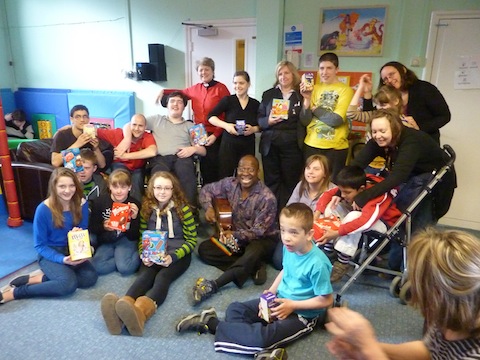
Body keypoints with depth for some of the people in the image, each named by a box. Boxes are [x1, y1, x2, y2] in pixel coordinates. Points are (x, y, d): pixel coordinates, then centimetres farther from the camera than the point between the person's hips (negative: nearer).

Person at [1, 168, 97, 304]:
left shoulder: (81, 204, -8)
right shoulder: (43, 209, -18)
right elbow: (39, 245, -12)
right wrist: (62, 259, -27)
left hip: (72, 251, 5)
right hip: (50, 254, -4)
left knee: (90, 277, -23)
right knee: (69, 284, -30)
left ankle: (39, 278, -11)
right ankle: (14, 293, -14)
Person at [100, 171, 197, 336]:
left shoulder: (183, 208, -4)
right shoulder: (147, 208, 5)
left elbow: (191, 240, -3)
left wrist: (173, 257, -18)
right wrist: (144, 255, -10)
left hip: (177, 254, -2)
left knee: (162, 277, -32)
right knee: (144, 275, -29)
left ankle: (139, 312, -62)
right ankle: (121, 310, -59)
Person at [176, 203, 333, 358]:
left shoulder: (318, 264, -28)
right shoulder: (289, 248, -7)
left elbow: (326, 300, -19)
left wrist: (293, 305, -20)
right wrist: (271, 292, -1)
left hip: (303, 313, -7)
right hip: (280, 299, 7)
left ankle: (212, 324, -14)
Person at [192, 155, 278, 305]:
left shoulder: (267, 198, -23)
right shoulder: (230, 184, -9)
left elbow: (259, 231, -20)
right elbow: (207, 190, 7)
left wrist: (235, 235, -34)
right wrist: (208, 207, -13)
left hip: (263, 239, -6)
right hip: (236, 238, 6)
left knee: (253, 254, -41)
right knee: (204, 249, -12)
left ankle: (213, 285, -38)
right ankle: (252, 268, -21)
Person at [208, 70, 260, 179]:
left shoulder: (255, 104, 7)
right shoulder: (228, 100, 1)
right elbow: (211, 117, -1)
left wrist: (254, 129, -9)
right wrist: (226, 125, -15)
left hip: (248, 146, 2)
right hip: (229, 144, -2)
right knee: (225, 177, -3)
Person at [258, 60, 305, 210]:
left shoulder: (301, 95, 3)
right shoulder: (268, 94, 10)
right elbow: (259, 119, 9)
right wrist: (268, 121, -13)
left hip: (292, 146, -2)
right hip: (270, 145, 2)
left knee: (290, 183, 5)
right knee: (271, 182, 9)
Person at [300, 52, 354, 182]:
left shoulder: (346, 90, -4)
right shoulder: (314, 88, 7)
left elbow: (336, 119, -17)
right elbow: (305, 121, 1)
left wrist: (314, 108, -5)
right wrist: (307, 99, -12)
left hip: (335, 147, -3)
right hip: (312, 145, 3)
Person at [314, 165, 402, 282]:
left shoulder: (378, 195, -35)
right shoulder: (349, 188, -16)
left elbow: (365, 222, -47)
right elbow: (327, 194, -7)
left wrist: (336, 233, -47)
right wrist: (316, 214, -22)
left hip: (384, 222, -7)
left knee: (353, 216, -36)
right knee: (333, 205, -13)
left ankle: (343, 262, -25)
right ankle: (328, 251, -12)